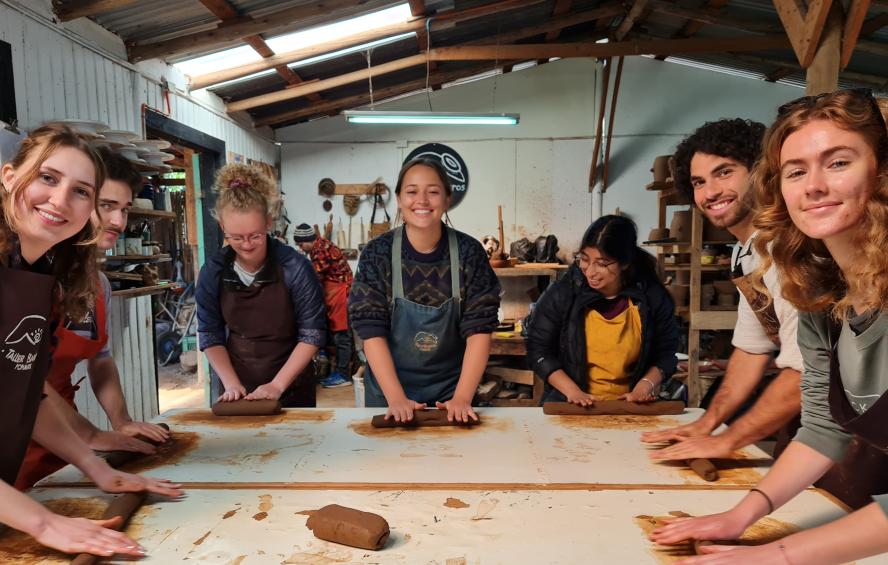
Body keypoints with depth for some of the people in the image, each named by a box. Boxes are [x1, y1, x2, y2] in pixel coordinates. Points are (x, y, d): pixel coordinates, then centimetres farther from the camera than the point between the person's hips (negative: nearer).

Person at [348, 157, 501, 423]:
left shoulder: (469, 251, -11)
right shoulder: (378, 252, -12)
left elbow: (479, 330, -13)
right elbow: (372, 331, -14)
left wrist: (462, 398, -21)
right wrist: (396, 398, -22)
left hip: (451, 389, 1)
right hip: (388, 389, 0)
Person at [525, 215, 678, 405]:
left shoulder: (653, 296, -2)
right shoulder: (561, 293, -7)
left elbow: (665, 353, 9)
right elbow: (538, 349, -2)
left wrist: (645, 385, -8)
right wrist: (572, 391, -11)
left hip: (629, 404, 2)